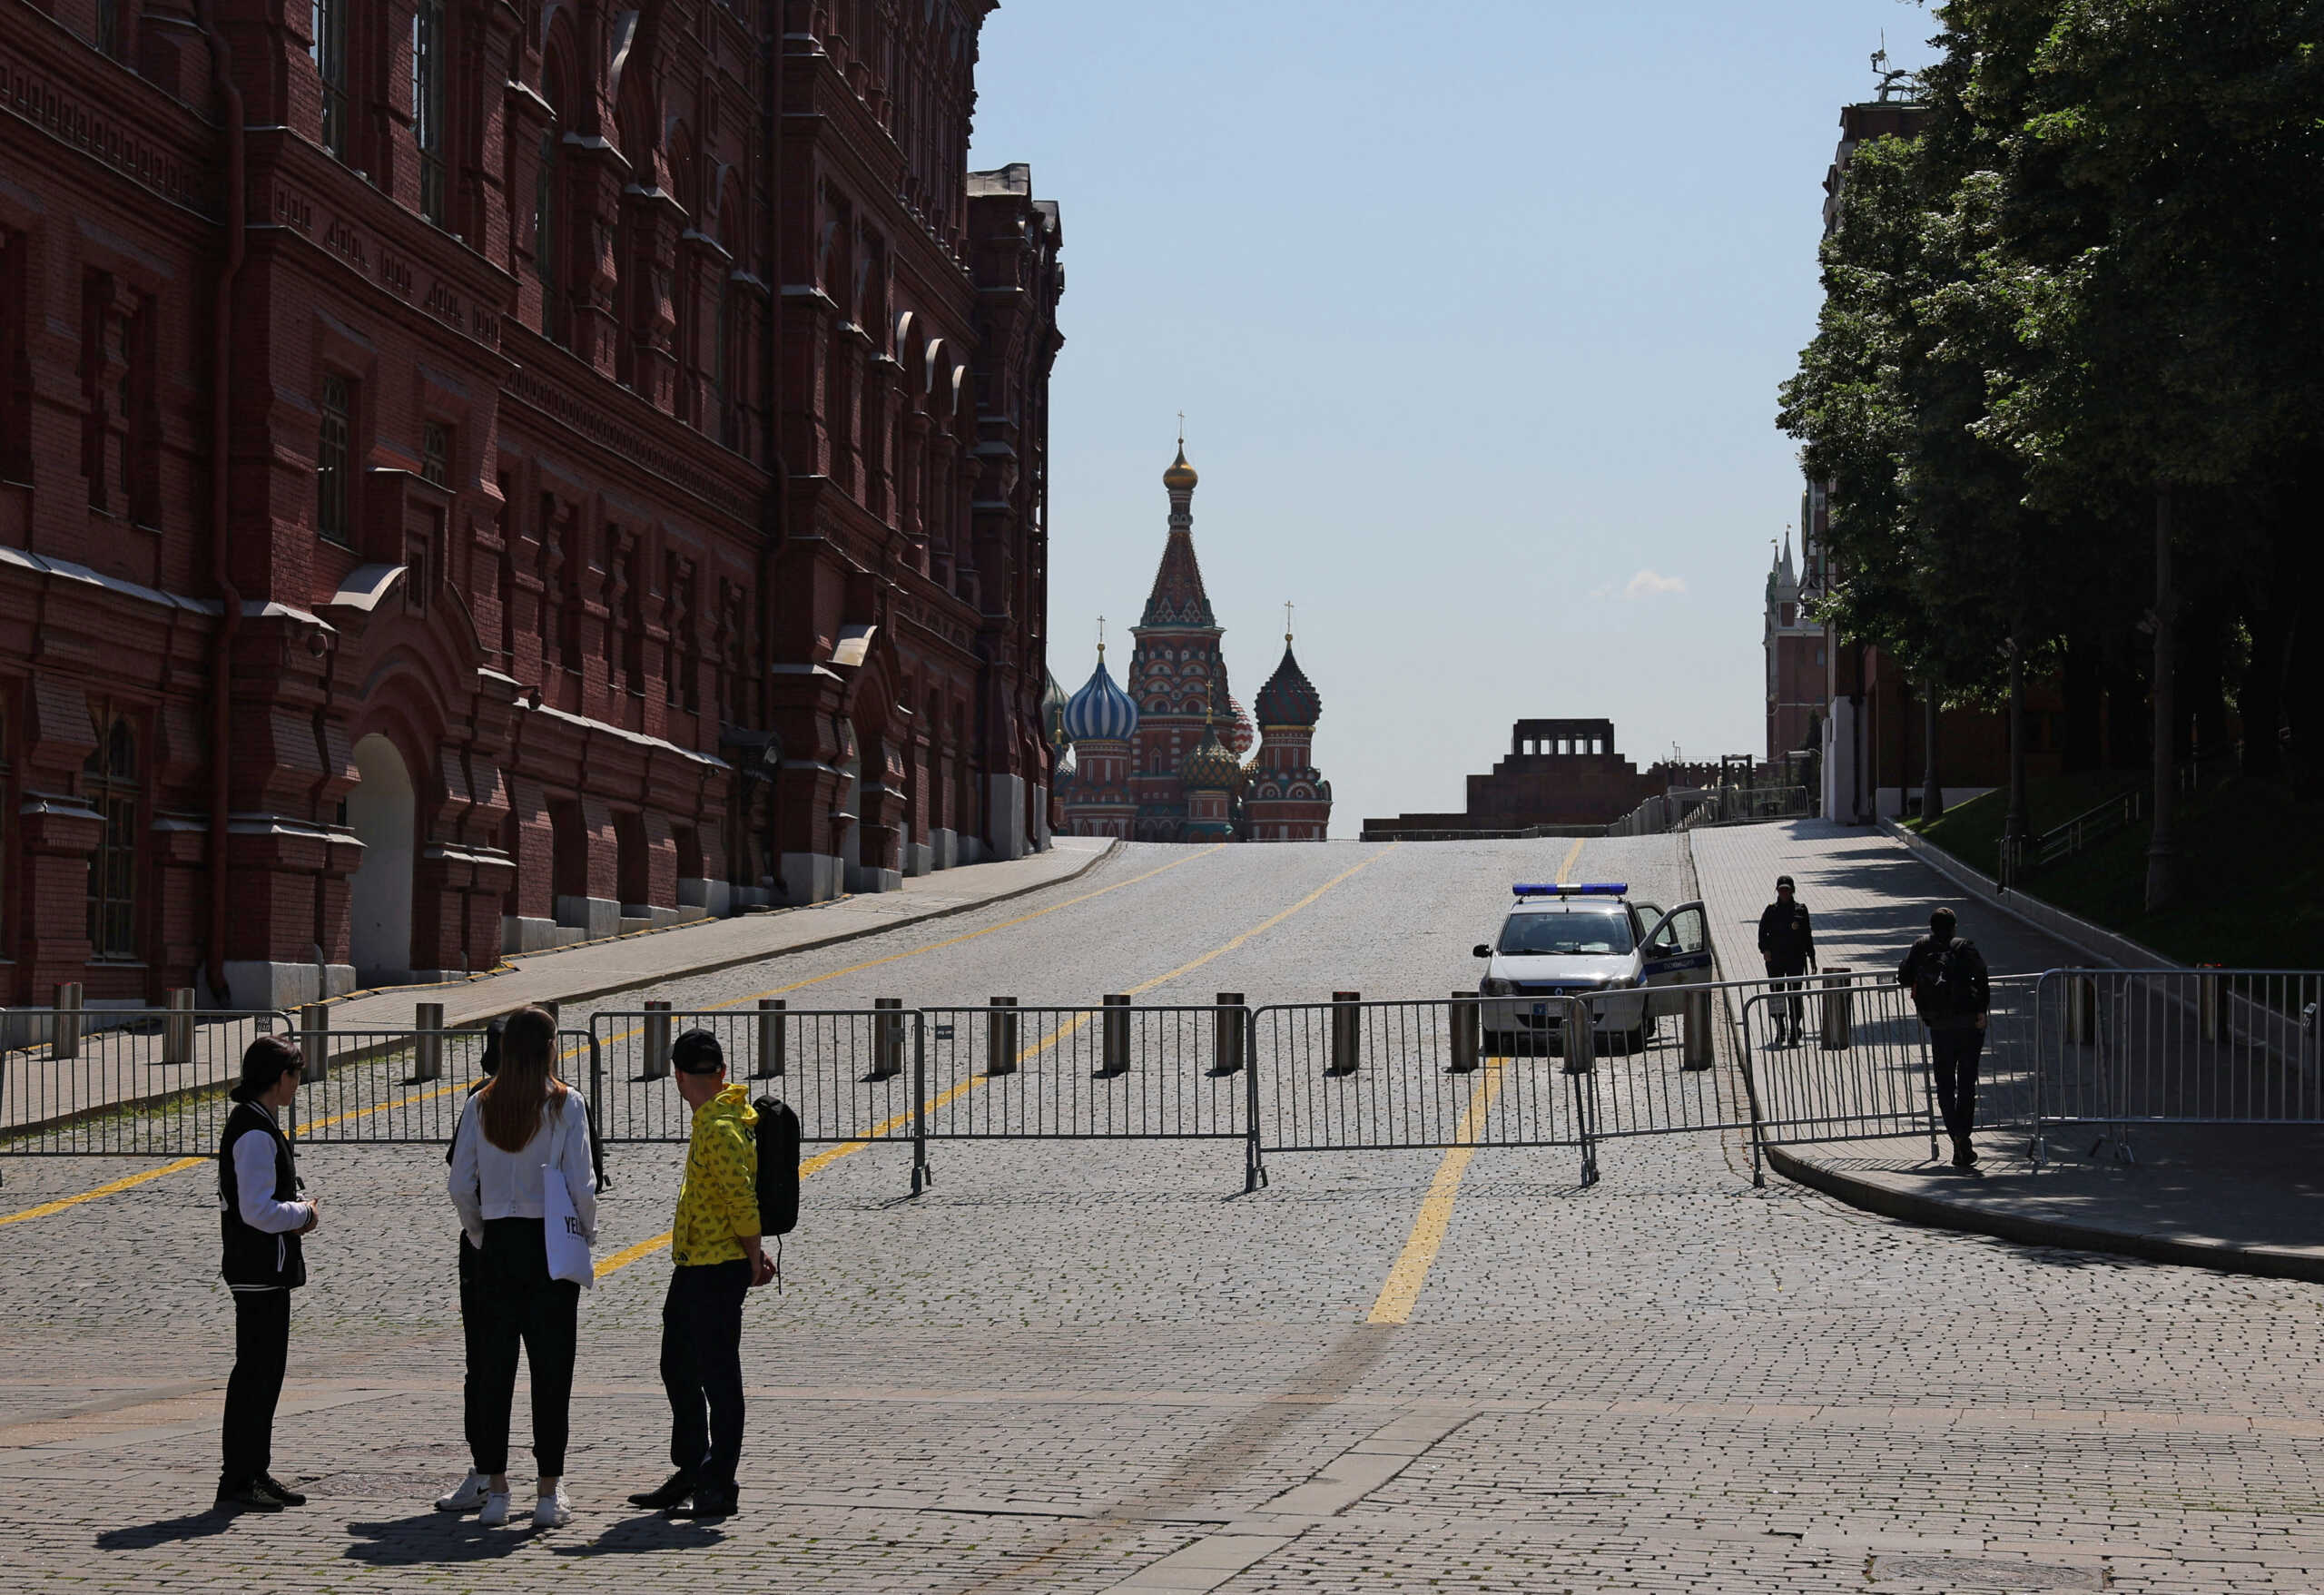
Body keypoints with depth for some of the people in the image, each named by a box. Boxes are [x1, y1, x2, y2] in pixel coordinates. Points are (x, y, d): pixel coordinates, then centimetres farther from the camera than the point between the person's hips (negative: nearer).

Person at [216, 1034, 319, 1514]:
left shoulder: (249, 1123, 14)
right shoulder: (256, 1133, -19)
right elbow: (259, 1211, -24)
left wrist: (294, 1217, 9)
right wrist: (305, 1213, -8)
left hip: (264, 1268, 10)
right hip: (260, 1268, -10)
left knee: (267, 1367, 14)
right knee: (256, 1370, -6)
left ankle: (256, 1472, 21)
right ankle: (237, 1481, -1)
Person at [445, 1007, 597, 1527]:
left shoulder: (481, 1105, 2)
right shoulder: (565, 1104, -7)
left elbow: (459, 1185, 1)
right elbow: (581, 1184, -11)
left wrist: (480, 1237, 15)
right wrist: (586, 1232, 7)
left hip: (497, 1245, 3)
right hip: (552, 1246, -3)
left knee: (492, 1366, 8)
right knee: (551, 1366, 2)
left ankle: (494, 1488, 8)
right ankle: (549, 1493, 2)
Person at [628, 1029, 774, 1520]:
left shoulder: (719, 1129, -19)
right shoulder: (713, 1119, 14)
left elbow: (743, 1201, -23)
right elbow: (741, 1201, 20)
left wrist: (753, 1259, -13)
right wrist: (753, 1253, 19)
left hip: (719, 1270, -11)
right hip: (693, 1267, 11)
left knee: (719, 1379, -4)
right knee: (679, 1369, 18)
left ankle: (719, 1488, 2)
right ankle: (691, 1475, 27)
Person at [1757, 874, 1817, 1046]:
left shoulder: (1800, 910, 5)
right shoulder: (1771, 911, 3)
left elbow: (1807, 935, 9)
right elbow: (1763, 932, 0)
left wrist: (1811, 957, 7)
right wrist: (1765, 949, -17)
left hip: (1796, 959, 0)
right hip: (1775, 959, 0)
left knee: (1794, 995, -2)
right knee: (1777, 995, 4)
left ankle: (1795, 1033, 5)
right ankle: (1779, 1033, 16)